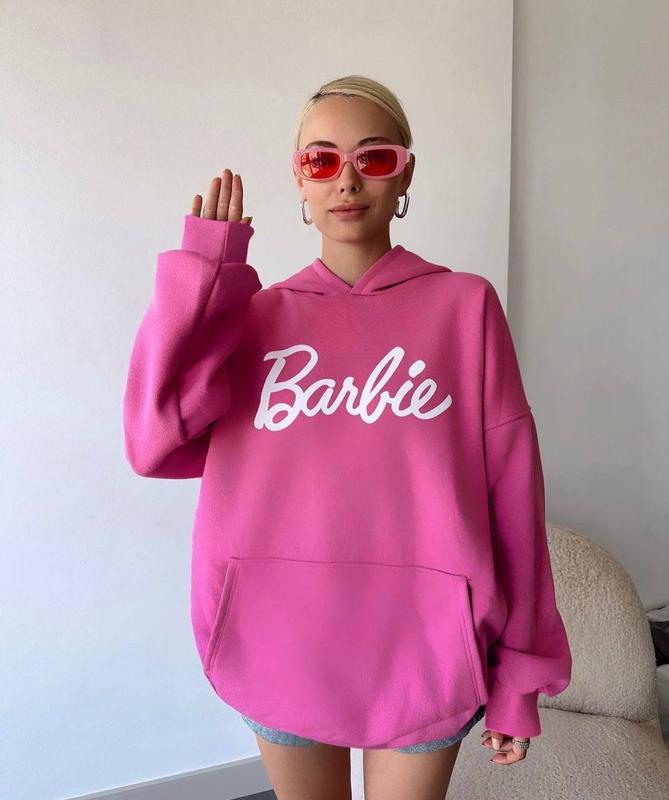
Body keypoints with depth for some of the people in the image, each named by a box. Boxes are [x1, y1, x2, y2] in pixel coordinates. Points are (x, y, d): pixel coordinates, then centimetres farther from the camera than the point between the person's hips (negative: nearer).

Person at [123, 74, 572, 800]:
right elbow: (155, 444, -11)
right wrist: (205, 270, -9)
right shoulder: (258, 315, 3)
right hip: (281, 645, 3)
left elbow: (510, 490, -4)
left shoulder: (464, 305, -5)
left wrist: (518, 672, -1)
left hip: (421, 647, -2)